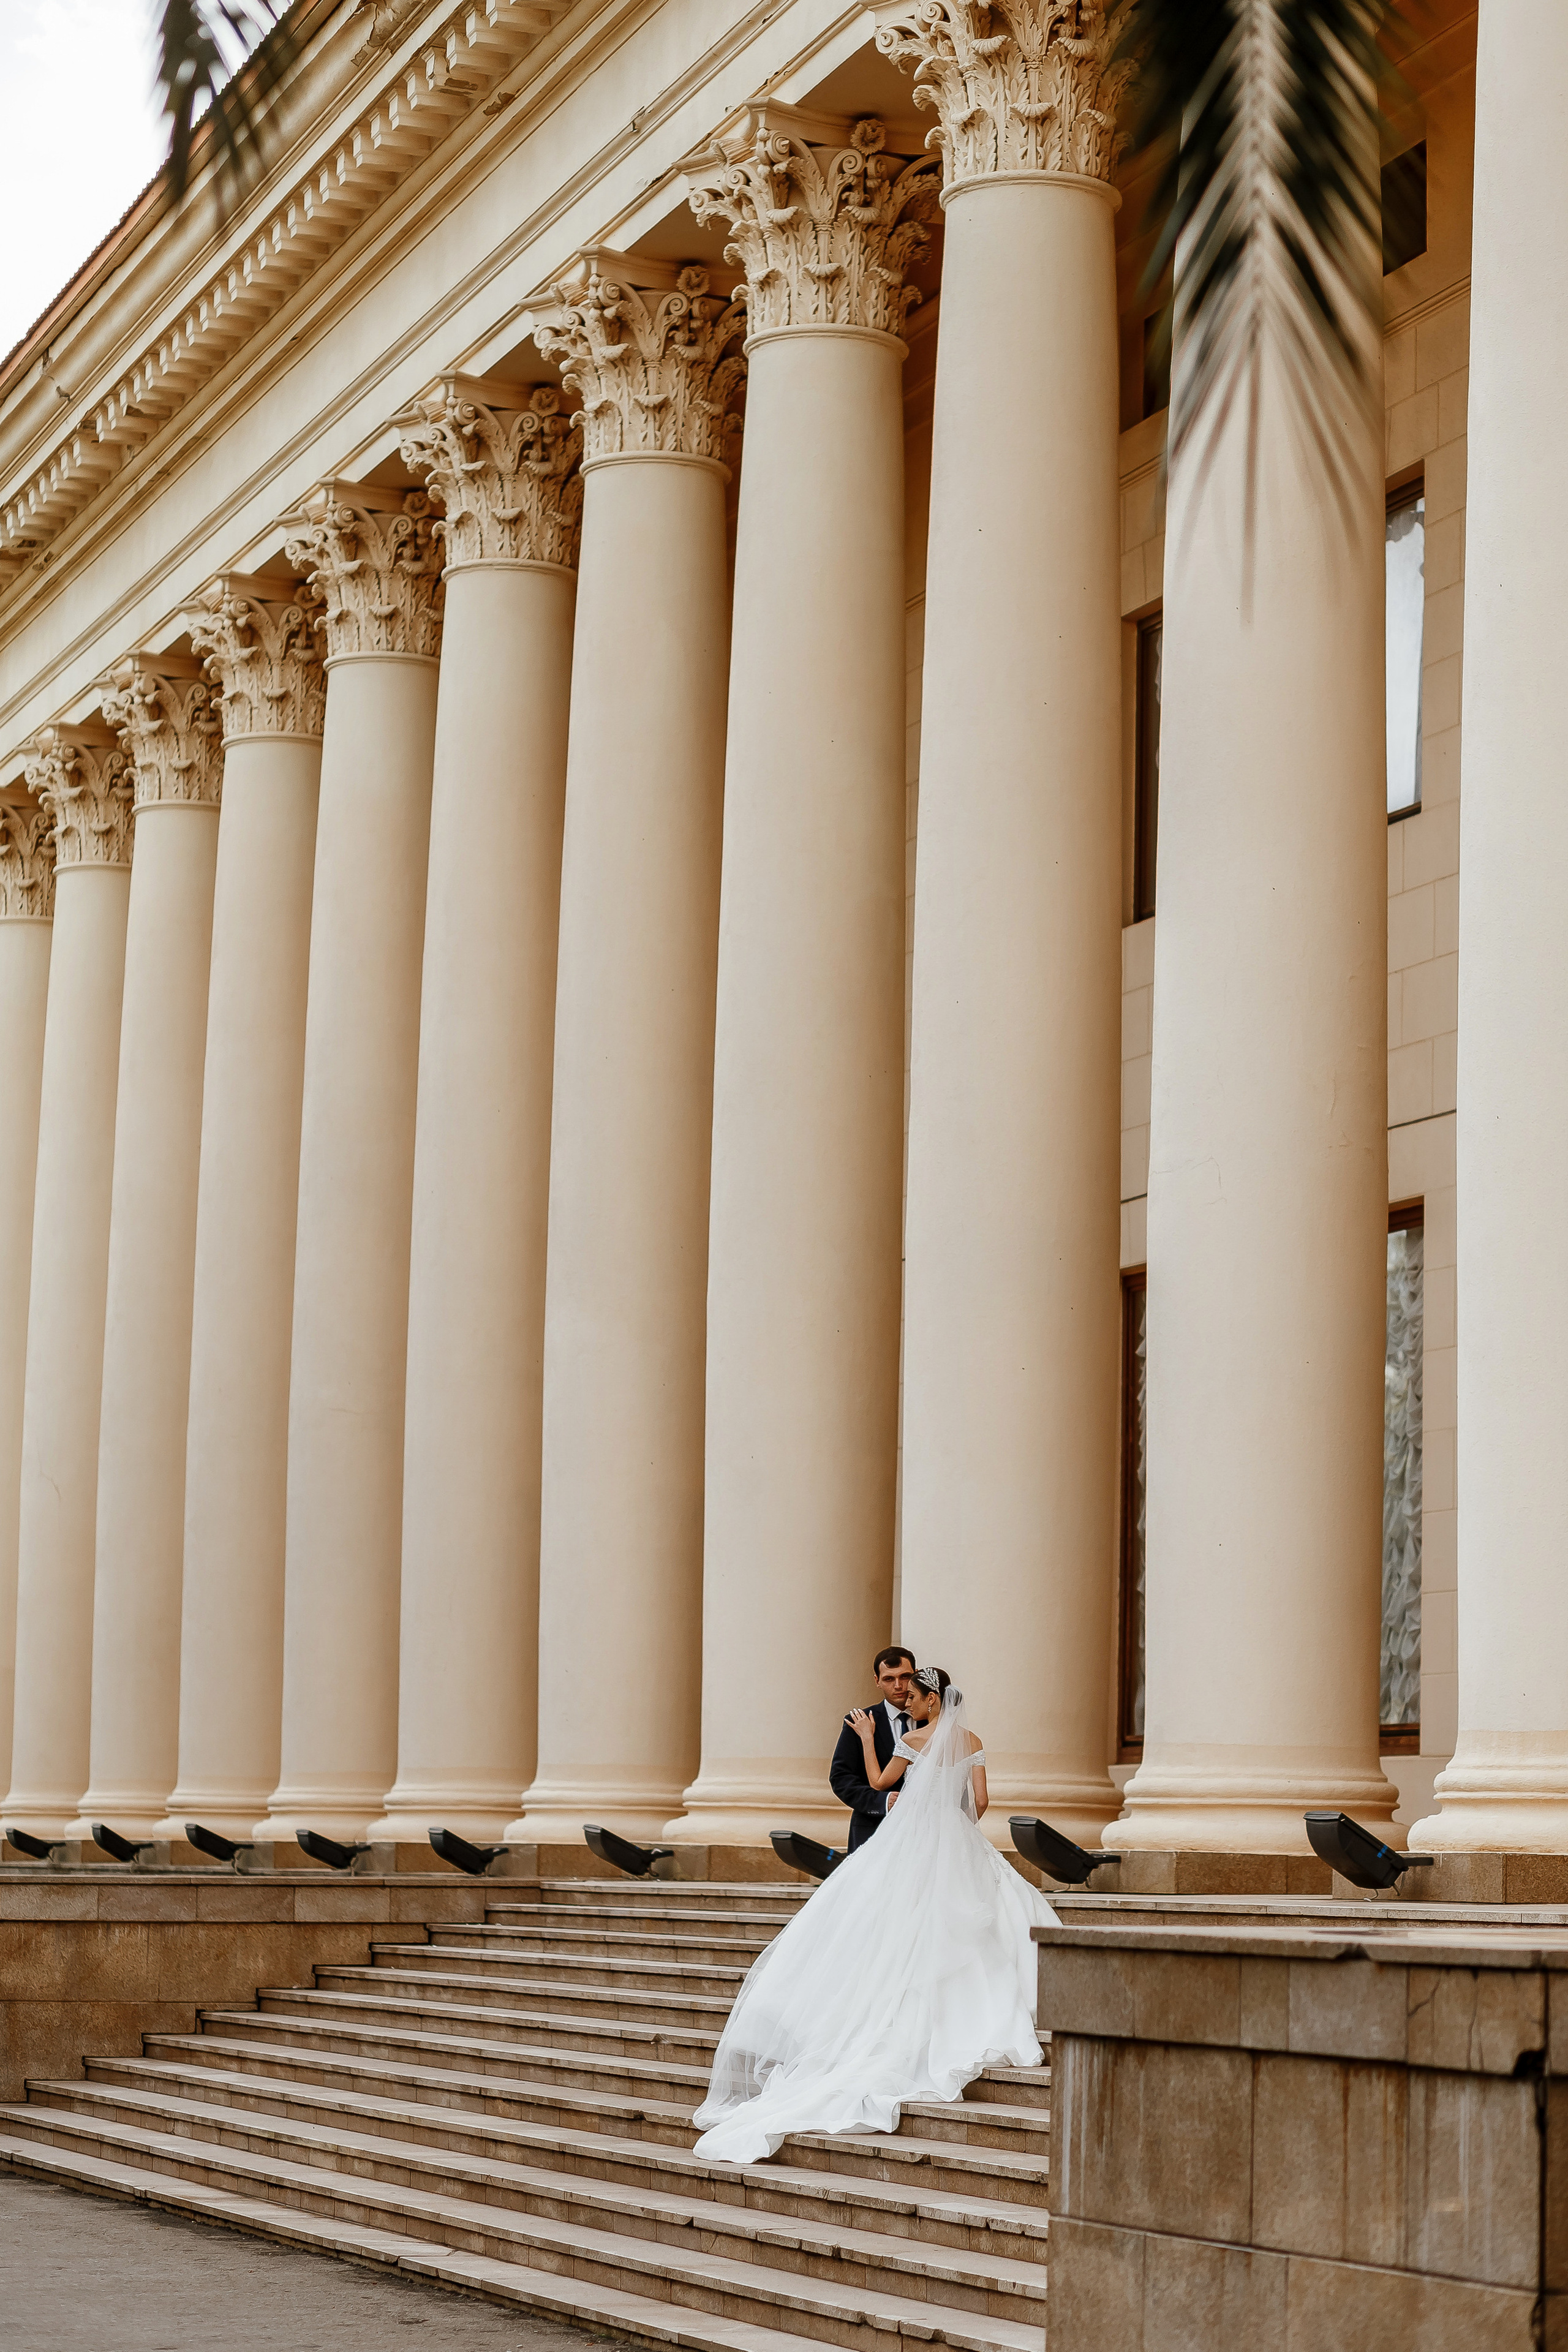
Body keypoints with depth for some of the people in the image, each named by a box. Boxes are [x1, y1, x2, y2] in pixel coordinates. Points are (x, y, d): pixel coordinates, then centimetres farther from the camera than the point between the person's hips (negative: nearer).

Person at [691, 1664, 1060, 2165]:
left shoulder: (913, 1740, -7)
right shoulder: (972, 1742, 4)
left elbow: (879, 1782, 4)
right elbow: (979, 1800, 4)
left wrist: (868, 1739, 15)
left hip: (911, 1839, -4)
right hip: (957, 1848, 4)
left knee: (902, 1930, 1)